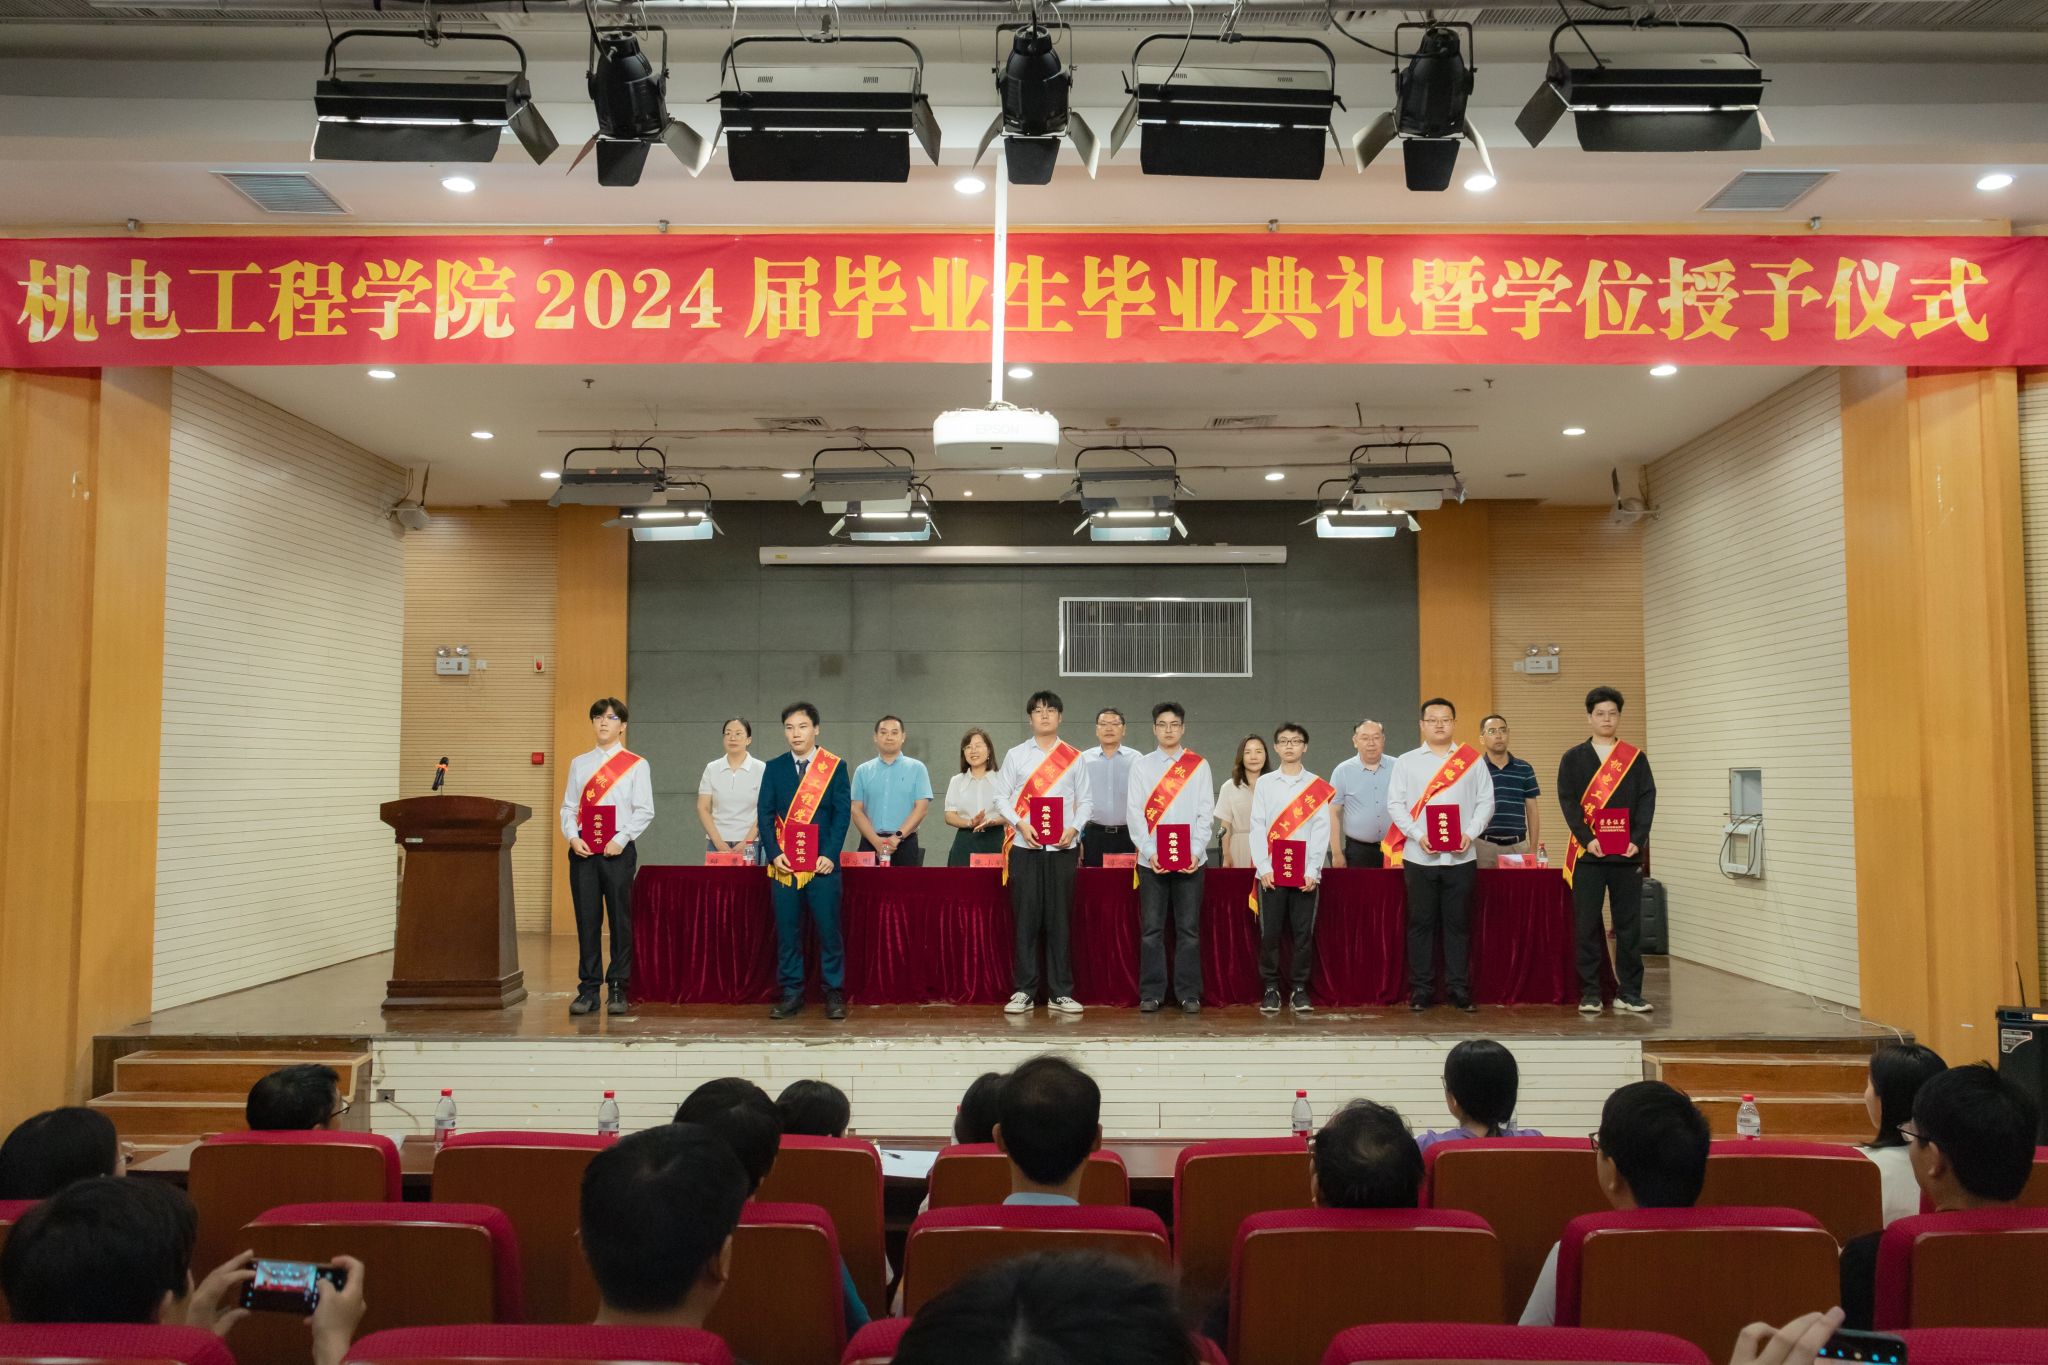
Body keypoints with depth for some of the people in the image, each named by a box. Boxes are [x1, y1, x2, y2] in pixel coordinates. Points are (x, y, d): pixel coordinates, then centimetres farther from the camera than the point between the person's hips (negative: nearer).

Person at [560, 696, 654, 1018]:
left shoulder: (636, 765, 3)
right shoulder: (579, 763, 14)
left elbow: (644, 811, -2)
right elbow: (568, 807, 11)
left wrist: (620, 840, -13)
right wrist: (572, 837, -6)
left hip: (617, 850, -3)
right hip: (583, 850, 3)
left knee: (620, 920, 0)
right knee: (586, 920, 4)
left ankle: (618, 990, 7)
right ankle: (588, 990, 10)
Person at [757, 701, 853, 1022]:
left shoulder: (835, 767, 3)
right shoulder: (774, 768, 9)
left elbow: (843, 813, -1)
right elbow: (764, 814, 5)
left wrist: (830, 855, -11)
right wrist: (774, 854, -7)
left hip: (822, 863, -2)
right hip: (784, 864, 2)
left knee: (829, 930, 0)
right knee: (786, 931, 5)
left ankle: (834, 993, 10)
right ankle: (791, 993, 15)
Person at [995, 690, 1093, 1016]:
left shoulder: (1073, 757, 10)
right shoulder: (1015, 755, 8)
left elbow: (1086, 800, 9)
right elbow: (1001, 796, 5)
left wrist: (1073, 829, -8)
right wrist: (1020, 824, -10)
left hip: (1063, 847, 0)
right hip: (1024, 846, 0)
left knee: (1060, 919, 1)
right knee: (1026, 918, -1)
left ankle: (1061, 992, 7)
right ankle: (1023, 991, 5)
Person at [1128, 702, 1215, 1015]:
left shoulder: (1199, 765, 6)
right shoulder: (1141, 766, 7)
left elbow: (1206, 813, 2)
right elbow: (1134, 813, 2)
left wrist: (1196, 851, -9)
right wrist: (1150, 852, -9)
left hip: (1191, 860, 0)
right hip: (1151, 860, 0)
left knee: (1188, 929, 2)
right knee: (1151, 929, 2)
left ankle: (1189, 993, 8)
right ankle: (1151, 993, 8)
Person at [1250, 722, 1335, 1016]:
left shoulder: (1317, 786, 6)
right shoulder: (1264, 783, 7)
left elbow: (1321, 830, 1)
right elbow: (1257, 827, 2)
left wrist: (1313, 871, -8)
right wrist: (1264, 867, -8)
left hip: (1305, 873, 0)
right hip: (1271, 872, 0)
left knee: (1304, 932, 2)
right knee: (1270, 933, 1)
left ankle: (1299, 989, 12)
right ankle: (1271, 989, 10)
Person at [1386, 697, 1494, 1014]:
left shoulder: (1471, 761, 9)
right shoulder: (1406, 762, 8)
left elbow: (1485, 802, 6)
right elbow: (1395, 804, 2)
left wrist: (1469, 833, -10)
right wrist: (1418, 835, -12)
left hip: (1461, 856, 0)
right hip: (1419, 857, 0)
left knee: (1458, 924, 3)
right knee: (1421, 923, 3)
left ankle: (1459, 990, 11)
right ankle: (1421, 990, 9)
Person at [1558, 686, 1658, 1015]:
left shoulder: (1635, 758, 9)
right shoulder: (1573, 758, 6)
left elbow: (1647, 800, 2)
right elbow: (1568, 802, -2)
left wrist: (1638, 840, -11)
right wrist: (1587, 840, -15)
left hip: (1628, 853, 1)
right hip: (1587, 853, -1)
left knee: (1629, 926, 4)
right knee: (1587, 926, 1)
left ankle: (1628, 992, 12)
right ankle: (1589, 993, 8)